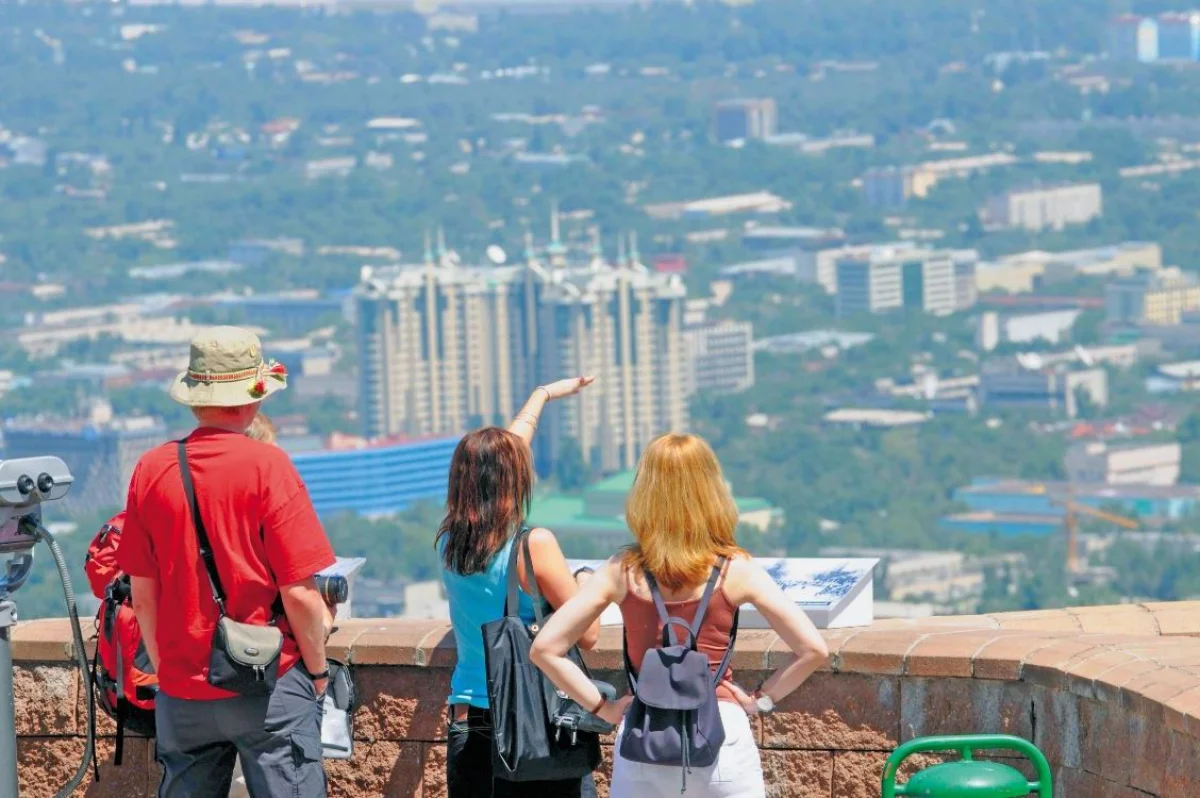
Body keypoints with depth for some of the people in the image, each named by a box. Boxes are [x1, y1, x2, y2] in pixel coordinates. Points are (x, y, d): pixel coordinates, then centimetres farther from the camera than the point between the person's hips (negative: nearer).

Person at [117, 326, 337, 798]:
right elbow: (299, 593, -12)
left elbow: (142, 594, 7)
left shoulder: (151, 470, 1)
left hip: (181, 693, 4)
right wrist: (318, 670, 2)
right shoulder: (266, 466, -11)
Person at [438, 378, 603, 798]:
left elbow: (498, 454, 21)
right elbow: (587, 635, -9)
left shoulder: (450, 540, 4)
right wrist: (586, 583, 12)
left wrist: (543, 395, 37)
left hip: (467, 722, 6)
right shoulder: (534, 545, -14)